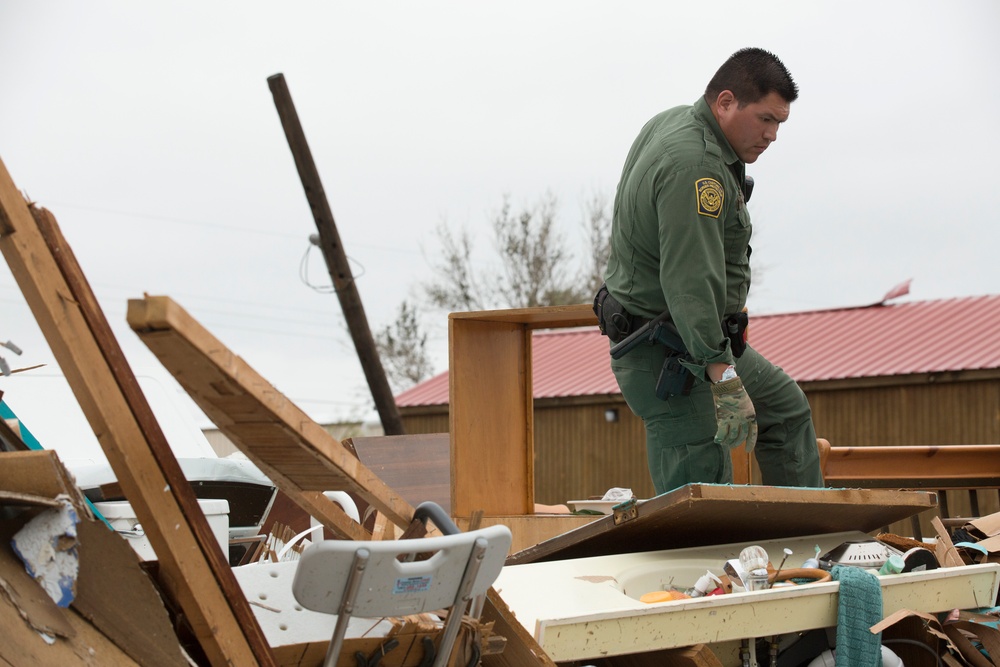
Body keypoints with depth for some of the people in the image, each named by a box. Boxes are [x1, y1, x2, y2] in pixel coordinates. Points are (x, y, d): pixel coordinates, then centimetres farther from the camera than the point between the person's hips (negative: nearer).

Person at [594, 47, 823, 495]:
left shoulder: (673, 122, 7)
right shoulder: (695, 164, -27)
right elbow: (692, 282, -34)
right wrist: (726, 380, -37)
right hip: (665, 356, -11)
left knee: (787, 409, 22)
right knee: (701, 493, -12)